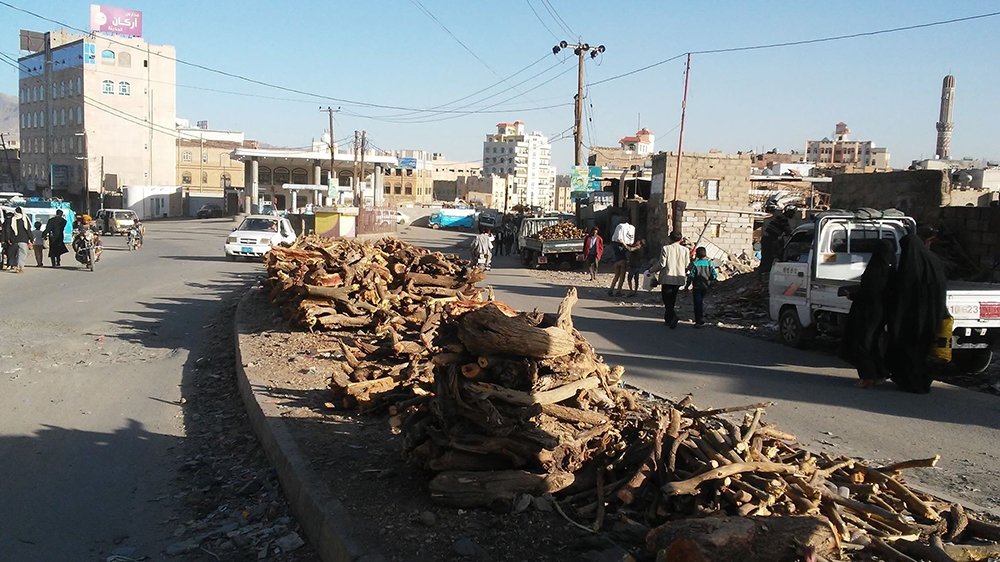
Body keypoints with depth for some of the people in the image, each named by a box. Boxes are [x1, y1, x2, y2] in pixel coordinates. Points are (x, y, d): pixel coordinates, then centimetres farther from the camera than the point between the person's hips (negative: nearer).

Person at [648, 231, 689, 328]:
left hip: (667, 278, -4)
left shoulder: (665, 248, -10)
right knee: (672, 299, 18)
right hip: (679, 279, 4)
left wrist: (651, 271, 1)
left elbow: (661, 264, -13)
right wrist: (686, 273, 25)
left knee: (667, 300, 0)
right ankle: (668, 318, 24)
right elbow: (687, 266, 4)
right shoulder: (685, 250, 0)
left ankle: (673, 317, -20)